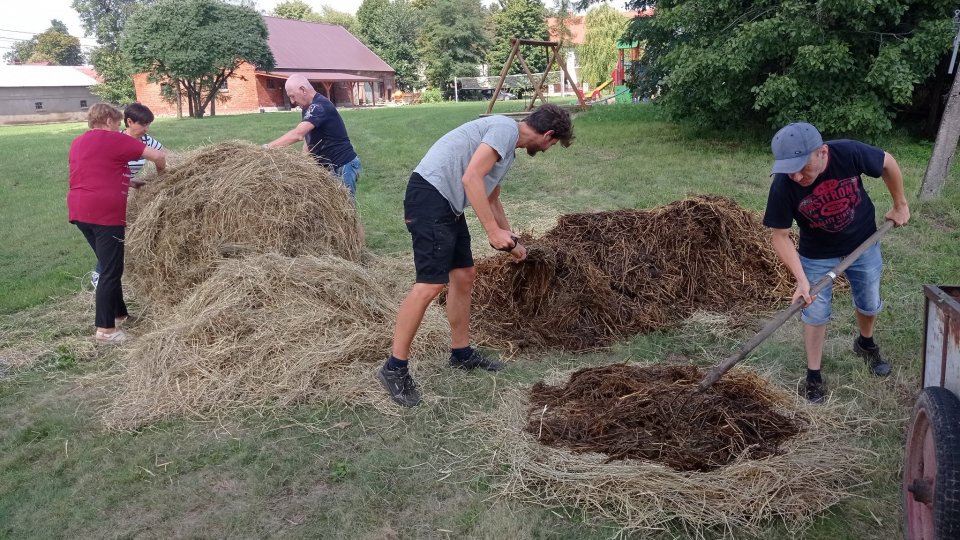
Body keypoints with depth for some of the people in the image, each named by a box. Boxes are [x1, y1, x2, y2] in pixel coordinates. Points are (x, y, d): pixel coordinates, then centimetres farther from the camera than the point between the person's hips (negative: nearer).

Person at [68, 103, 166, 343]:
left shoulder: (78, 143, 19)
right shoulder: (115, 139, -4)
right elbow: (158, 156, -7)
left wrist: (129, 182, 28)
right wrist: (160, 174, 12)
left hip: (79, 211, 8)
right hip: (105, 212, -8)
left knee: (108, 265, 20)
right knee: (111, 270, -2)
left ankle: (119, 312, 31)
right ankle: (105, 329, 0)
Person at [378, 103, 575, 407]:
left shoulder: (508, 148, 23)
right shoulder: (506, 129, -8)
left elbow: (491, 199, 35)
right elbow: (471, 178, -19)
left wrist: (511, 241, 43)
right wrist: (493, 231, -17)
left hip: (448, 204, 11)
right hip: (429, 196, -11)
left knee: (464, 275, 13)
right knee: (431, 284, -14)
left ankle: (462, 353, 26)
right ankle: (394, 368, -5)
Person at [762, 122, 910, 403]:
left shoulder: (850, 153, -32)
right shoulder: (783, 186, -33)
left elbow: (888, 163, -9)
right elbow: (780, 237, -23)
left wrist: (900, 205, 1)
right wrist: (802, 280, -31)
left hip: (863, 244, 2)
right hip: (817, 255, -1)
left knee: (869, 304, 20)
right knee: (815, 313, 6)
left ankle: (866, 343, 51)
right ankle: (813, 376, 23)